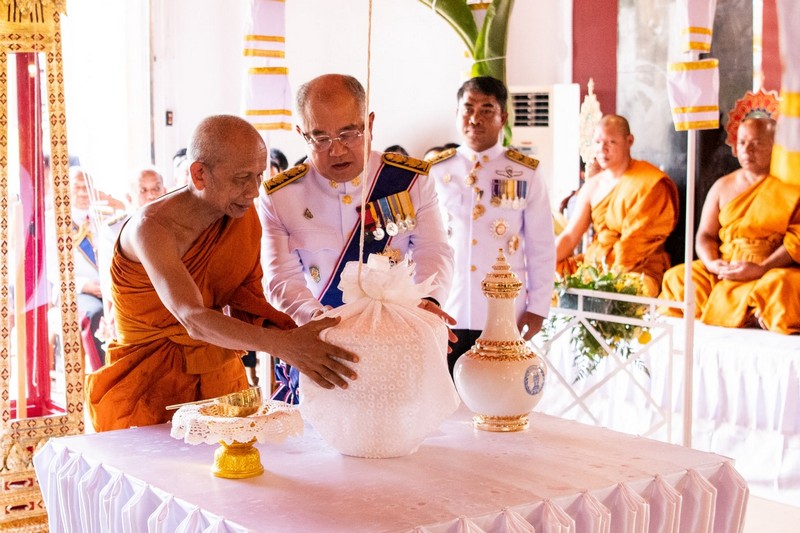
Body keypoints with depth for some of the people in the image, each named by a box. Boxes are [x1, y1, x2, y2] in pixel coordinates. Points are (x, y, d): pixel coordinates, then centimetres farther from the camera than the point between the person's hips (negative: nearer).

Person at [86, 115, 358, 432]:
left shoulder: (245, 213, -4)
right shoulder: (153, 227, -26)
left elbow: (246, 295, -2)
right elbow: (193, 319, -38)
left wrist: (281, 331, -25)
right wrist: (283, 344, -51)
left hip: (222, 380, 6)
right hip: (152, 387, -5)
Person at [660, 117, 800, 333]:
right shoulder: (723, 186, 17)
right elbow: (705, 235, 13)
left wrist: (762, 269, -19)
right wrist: (711, 263, -9)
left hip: (774, 269, -4)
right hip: (724, 269, 5)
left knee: (779, 286, -38)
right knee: (677, 278, -19)